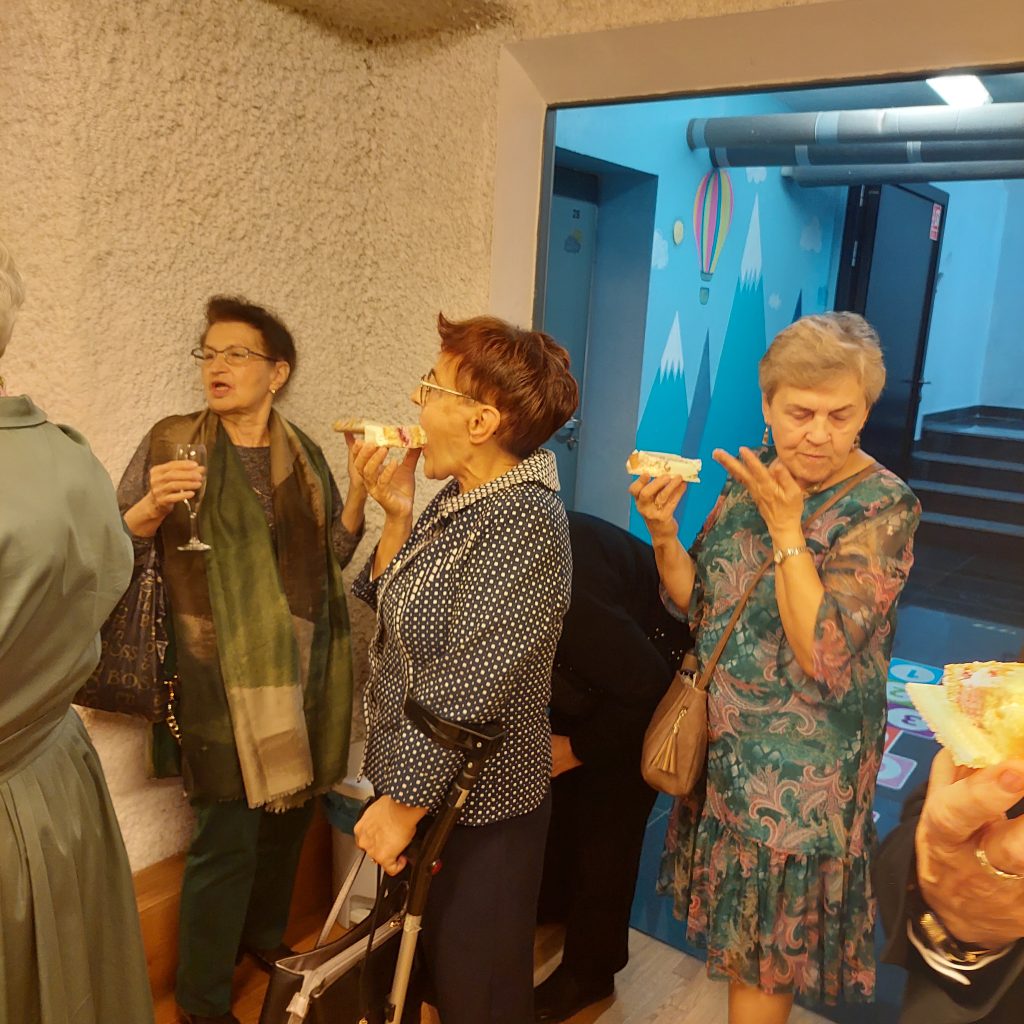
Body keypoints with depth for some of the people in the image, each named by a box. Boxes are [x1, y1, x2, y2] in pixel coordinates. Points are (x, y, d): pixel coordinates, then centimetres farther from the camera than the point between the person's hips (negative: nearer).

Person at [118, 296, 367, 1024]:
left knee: (290, 809, 16)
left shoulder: (303, 453, 6)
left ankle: (265, 934, 42)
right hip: (219, 672, -4)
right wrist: (153, 507, -21)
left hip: (301, 665, 4)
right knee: (226, 836, -1)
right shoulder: (171, 441, -4)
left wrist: (360, 488, -6)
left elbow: (333, 553, 8)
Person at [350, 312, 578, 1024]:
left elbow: (469, 686, -26)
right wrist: (398, 516, -6)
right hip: (426, 785, 8)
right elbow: (392, 607, 7)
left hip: (477, 810, -8)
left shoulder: (522, 519, -25)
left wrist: (405, 803, -20)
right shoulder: (463, 495, 4)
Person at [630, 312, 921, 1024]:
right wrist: (663, 533, -16)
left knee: (764, 950, 12)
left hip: (800, 769, -5)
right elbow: (697, 603, 2)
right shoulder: (754, 472, -2)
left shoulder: (883, 508, -18)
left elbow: (823, 654, -26)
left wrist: (785, 524, -25)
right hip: (723, 743, 5)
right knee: (733, 920, 23)